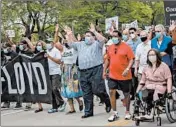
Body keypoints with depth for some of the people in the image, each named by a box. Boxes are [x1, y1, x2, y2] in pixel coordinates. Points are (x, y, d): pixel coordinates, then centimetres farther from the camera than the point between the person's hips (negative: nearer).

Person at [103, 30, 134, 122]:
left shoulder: (126, 47, -8)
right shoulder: (110, 47, 7)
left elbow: (131, 59, -11)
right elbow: (107, 60, 17)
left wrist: (128, 69, -24)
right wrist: (104, 70, 13)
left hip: (124, 76, -4)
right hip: (112, 75, 4)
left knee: (126, 94, 9)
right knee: (111, 92, -3)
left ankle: (127, 112, 24)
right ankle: (114, 113, 8)